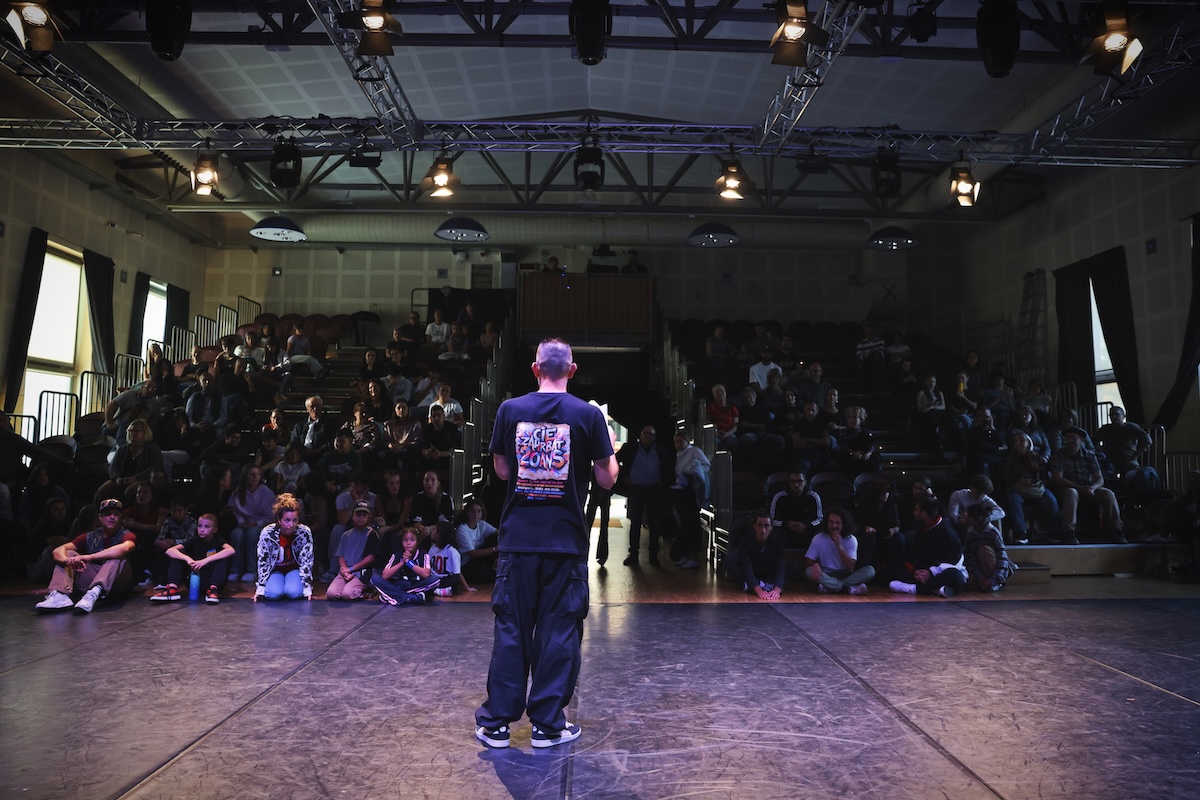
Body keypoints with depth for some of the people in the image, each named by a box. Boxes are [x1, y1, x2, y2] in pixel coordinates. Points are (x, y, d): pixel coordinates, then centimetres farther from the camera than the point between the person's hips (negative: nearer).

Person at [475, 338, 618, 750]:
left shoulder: (510, 410, 0)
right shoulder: (589, 415, -5)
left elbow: (501, 469, 9)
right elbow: (607, 478, -1)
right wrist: (611, 448, 17)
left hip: (518, 537, 2)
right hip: (566, 540, -1)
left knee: (511, 630, 10)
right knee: (559, 632, 8)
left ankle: (496, 723, 19)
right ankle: (548, 724, 16)